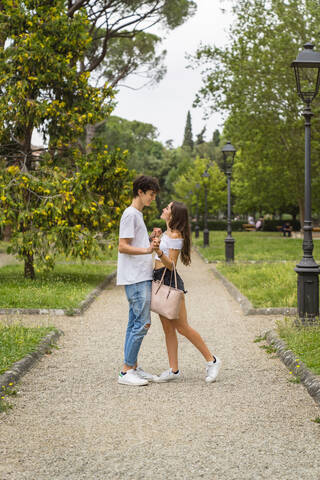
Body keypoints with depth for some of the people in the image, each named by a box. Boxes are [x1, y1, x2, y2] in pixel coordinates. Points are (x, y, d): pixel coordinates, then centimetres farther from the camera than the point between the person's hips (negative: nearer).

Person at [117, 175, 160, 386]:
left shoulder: (138, 215, 20)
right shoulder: (130, 214, -10)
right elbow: (123, 247, -16)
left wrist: (152, 239, 11)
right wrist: (147, 250, -27)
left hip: (142, 277, 10)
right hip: (135, 278, -10)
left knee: (136, 322, 11)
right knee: (142, 322, -11)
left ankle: (133, 367, 16)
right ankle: (126, 371, -7)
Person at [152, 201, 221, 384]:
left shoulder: (175, 236, -13)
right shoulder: (167, 233, 15)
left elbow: (171, 265, -19)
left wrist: (159, 253, -34)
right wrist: (156, 240, 26)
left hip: (171, 281, -9)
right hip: (160, 281, 9)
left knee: (182, 327, -4)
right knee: (168, 328, 6)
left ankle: (212, 360, 8)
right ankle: (174, 370, 8)